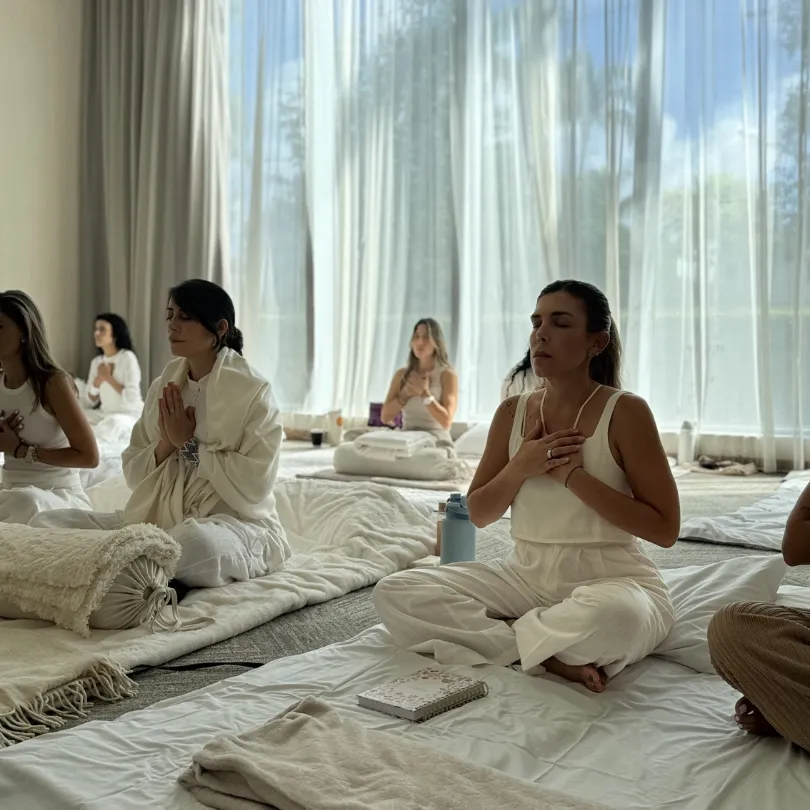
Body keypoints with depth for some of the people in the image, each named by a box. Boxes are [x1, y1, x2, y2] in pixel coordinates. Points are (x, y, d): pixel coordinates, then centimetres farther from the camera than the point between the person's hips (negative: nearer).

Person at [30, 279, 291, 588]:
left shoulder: (252, 390, -8)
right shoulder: (163, 386, 9)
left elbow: (255, 485, -16)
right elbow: (133, 474, 10)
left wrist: (190, 444, -13)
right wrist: (165, 444, -10)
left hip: (235, 522, -5)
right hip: (158, 517, 6)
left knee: (196, 542, -42)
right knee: (47, 523, -8)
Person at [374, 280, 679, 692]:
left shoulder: (625, 412, -9)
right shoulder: (512, 411, 5)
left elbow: (665, 528, -12)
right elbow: (478, 514, 9)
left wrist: (573, 476, -18)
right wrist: (519, 468, -11)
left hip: (612, 580, -5)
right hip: (526, 576, 5)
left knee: (614, 616, -43)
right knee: (392, 594, -12)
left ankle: (502, 635, -14)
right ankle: (548, 654, -16)